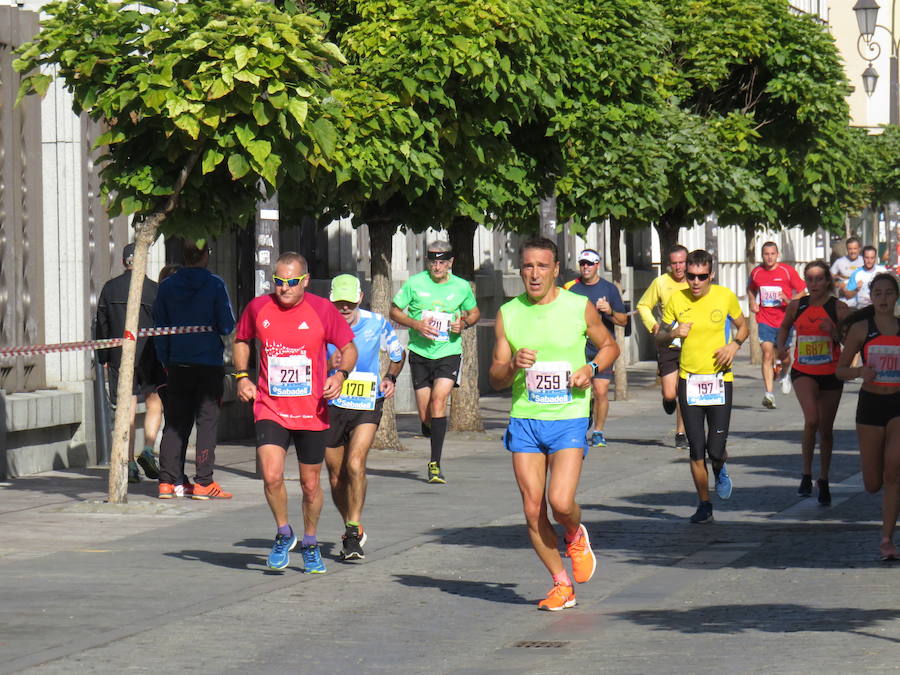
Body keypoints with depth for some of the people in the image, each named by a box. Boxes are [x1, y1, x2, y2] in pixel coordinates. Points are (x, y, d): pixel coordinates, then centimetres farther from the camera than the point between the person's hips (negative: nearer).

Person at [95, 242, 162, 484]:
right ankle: (148, 450, -8)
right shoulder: (154, 289, -5)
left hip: (119, 355, 2)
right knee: (154, 403, 11)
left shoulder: (109, 288, 4)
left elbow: (101, 327, 7)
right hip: (149, 355, -2)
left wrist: (104, 358, 14)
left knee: (127, 409, 4)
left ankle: (129, 464, 1)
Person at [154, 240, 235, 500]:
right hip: (210, 362, -4)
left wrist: (165, 362, 16)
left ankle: (167, 481, 6)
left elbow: (159, 329, 8)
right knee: (207, 421, 1)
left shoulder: (167, 286, 4)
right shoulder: (215, 285, -8)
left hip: (177, 364, 4)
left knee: (174, 423, 9)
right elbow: (227, 326, -8)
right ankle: (203, 482, -2)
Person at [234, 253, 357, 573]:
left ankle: (310, 544, 32)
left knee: (310, 484, 9)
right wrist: (242, 376, 5)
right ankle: (283, 533, 7)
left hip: (312, 412, 0)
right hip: (270, 409, 0)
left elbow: (349, 347, 6)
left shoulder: (322, 310, -4)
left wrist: (340, 375, -13)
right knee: (271, 476, -19)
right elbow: (242, 340, 19)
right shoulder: (258, 308, 0)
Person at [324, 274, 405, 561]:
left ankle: (354, 531, -19)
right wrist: (328, 364, -23)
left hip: (367, 406, -1)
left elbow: (398, 354, 16)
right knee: (337, 477, 9)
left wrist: (390, 378, -1)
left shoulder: (376, 324, -3)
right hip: (332, 406, 2)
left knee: (355, 463, -22)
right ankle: (351, 529, 31)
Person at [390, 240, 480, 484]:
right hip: (420, 353, 1)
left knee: (438, 401, -20)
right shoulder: (414, 284, -2)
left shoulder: (462, 287, 1)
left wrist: (464, 322, -5)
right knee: (425, 416, 2)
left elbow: (474, 312, 18)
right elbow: (394, 311, 4)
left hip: (449, 353, -1)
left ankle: (435, 463, -18)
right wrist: (416, 324, -14)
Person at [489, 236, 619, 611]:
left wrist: (591, 368, -5)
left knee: (561, 502, -17)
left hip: (569, 419, -3)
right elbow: (495, 379, 8)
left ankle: (576, 537, 19)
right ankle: (562, 585, 16)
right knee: (533, 510, 0)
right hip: (524, 421, 3)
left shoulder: (580, 308, 0)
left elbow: (609, 346, 15)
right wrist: (513, 366, -14)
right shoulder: (508, 314, 4)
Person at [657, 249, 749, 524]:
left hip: (720, 380, -1)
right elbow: (659, 339, 8)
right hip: (689, 380, 1)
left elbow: (743, 328, 13)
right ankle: (704, 505, 17)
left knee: (716, 449, -7)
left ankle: (720, 470, 30)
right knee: (696, 450, 2)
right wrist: (673, 333, -14)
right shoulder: (676, 300, -1)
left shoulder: (725, 296, -3)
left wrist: (734, 345, -7)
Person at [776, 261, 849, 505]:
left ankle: (823, 480, 30)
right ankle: (806, 474, -9)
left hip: (831, 374, 0)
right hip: (803, 372, 0)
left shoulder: (839, 308, -7)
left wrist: (834, 332, -23)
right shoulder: (796, 306, -1)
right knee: (811, 420, -24)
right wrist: (781, 346, 1)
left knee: (826, 430, 12)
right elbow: (784, 326, 19)